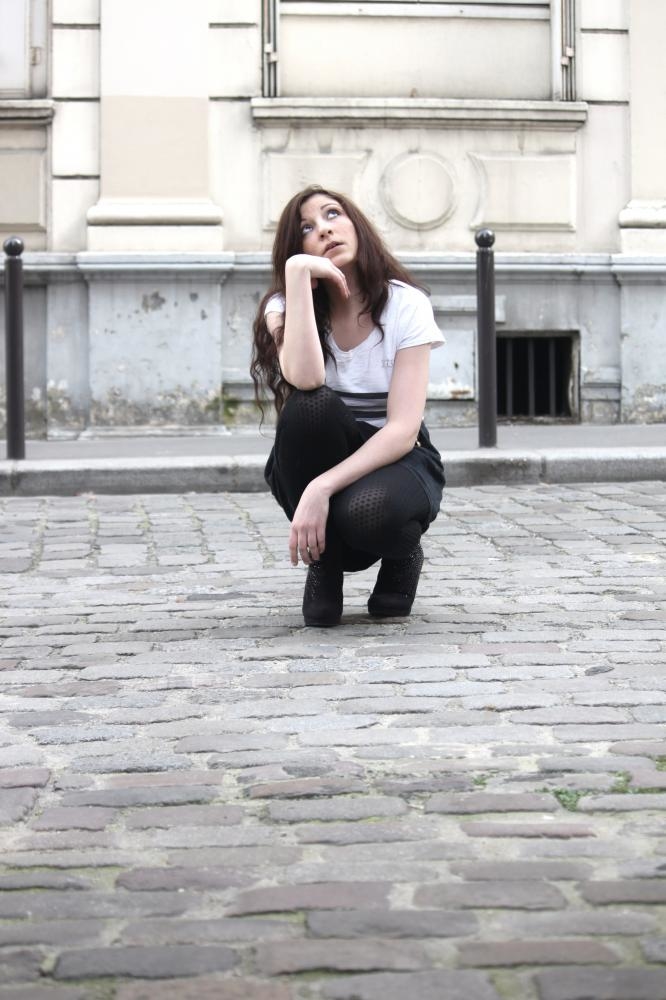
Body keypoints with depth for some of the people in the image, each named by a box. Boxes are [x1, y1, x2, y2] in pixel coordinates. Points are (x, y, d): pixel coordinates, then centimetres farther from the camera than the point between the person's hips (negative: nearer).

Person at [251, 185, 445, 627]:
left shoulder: (406, 305, -12)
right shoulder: (284, 307, -7)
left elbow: (403, 429, -22)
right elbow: (305, 380, -31)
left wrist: (322, 489, -34)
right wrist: (297, 272, -31)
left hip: (393, 459, -2)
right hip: (316, 457, 2)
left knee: (366, 512, -39)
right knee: (311, 405, -33)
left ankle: (403, 554, 2)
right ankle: (323, 564, -13)